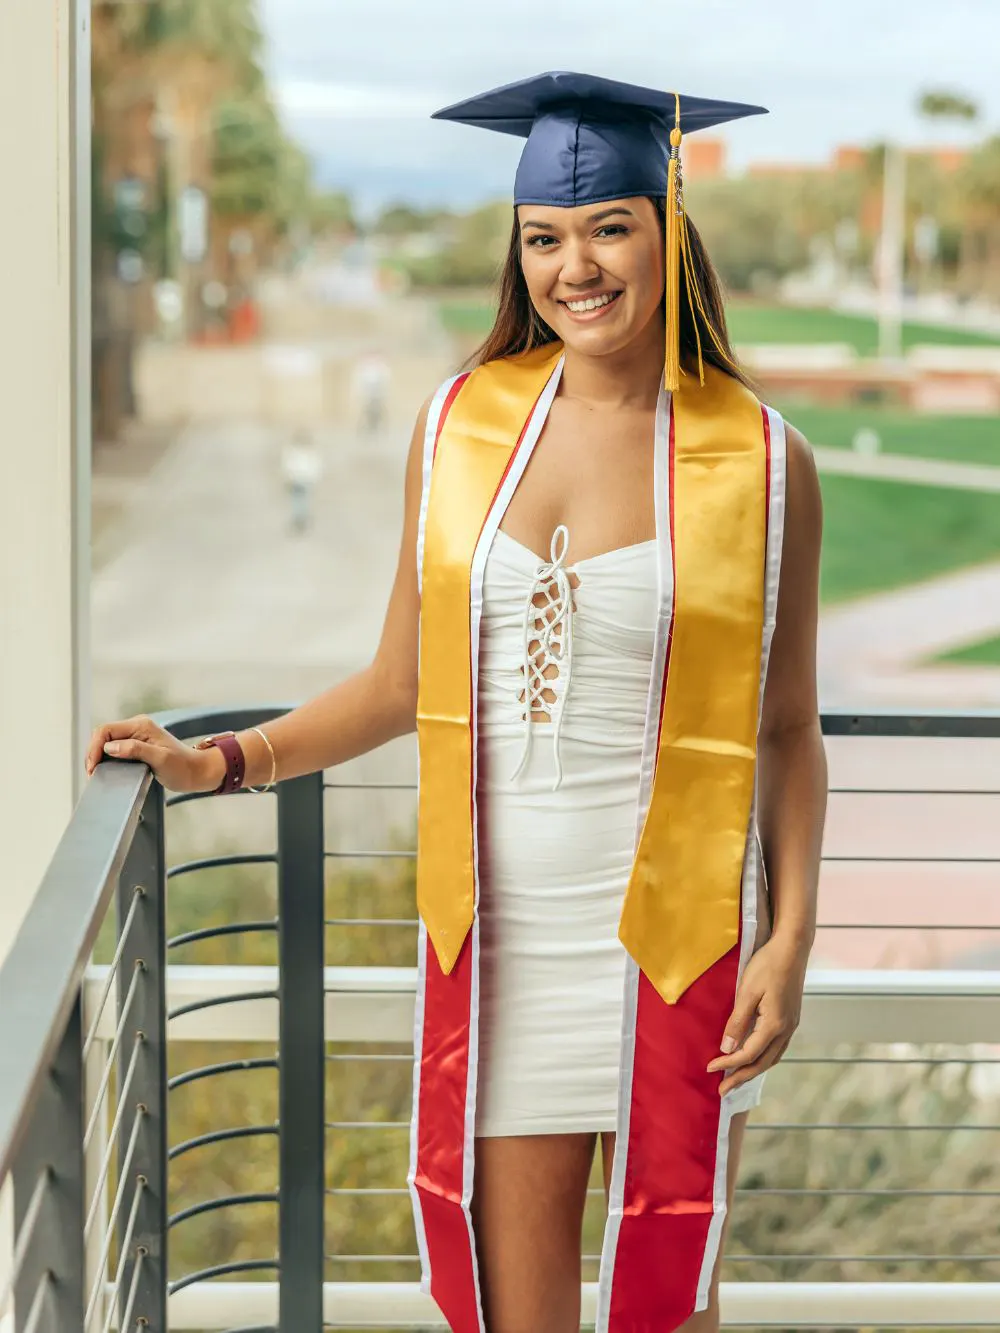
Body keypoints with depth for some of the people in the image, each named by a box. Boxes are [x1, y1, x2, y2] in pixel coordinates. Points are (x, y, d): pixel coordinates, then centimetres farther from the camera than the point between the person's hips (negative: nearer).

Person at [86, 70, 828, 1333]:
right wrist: (222, 762, 0)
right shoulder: (458, 427, 2)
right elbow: (402, 683, 9)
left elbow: (787, 731, 0)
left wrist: (790, 939, -9)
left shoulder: (760, 463, -5)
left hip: (674, 931, -2)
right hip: (495, 930, 2)